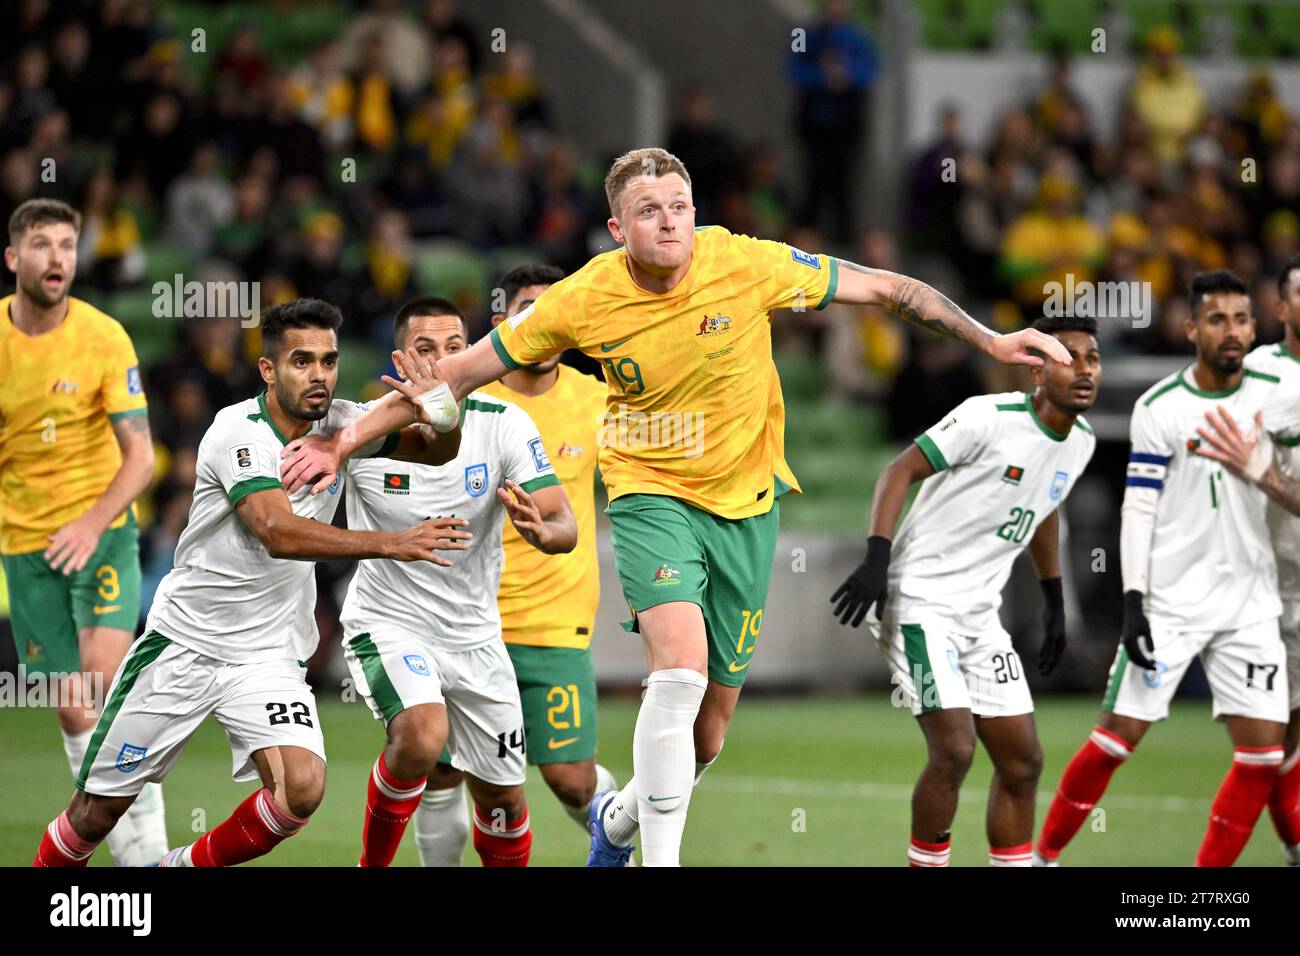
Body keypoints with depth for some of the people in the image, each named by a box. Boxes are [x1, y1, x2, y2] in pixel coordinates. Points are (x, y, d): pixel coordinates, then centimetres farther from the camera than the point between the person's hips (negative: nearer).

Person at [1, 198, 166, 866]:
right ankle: (128, 851, 15)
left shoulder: (104, 338, -12)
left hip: (101, 530, -3)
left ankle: (148, 852, -17)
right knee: (73, 713, 3)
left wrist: (93, 523, -26)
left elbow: (141, 458, -14)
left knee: (104, 675, -22)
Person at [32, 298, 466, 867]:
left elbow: (436, 450, -1)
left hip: (269, 657, 4)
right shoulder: (237, 431, -19)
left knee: (300, 789, -20)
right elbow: (277, 531, -32)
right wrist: (390, 544, -39)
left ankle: (183, 867, 4)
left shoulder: (341, 425, -2)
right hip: (184, 643, -4)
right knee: (100, 808, 4)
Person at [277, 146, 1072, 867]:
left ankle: (621, 818, 39)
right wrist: (347, 441, -8)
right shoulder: (584, 301, -13)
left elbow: (888, 289, -3)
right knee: (681, 668, -29)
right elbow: (462, 373, -4)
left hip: (745, 502, 2)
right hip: (652, 494, -2)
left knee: (709, 731, 8)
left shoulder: (747, 265, -14)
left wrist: (990, 341, -4)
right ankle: (660, 857, -20)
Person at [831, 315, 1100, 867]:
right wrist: (877, 557, -25)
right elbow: (901, 470, -14)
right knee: (954, 750, -18)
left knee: (1022, 762, 6)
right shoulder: (989, 418, -17)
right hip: (919, 600, -8)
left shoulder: (1081, 441, 6)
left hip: (979, 614, 8)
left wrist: (1054, 601, 25)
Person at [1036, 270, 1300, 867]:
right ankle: (1045, 852, 15)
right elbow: (1138, 509, -6)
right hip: (1171, 600, -3)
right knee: (1120, 734, -3)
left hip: (1249, 602, 3)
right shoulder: (1159, 408, -6)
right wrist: (1132, 603, -13)